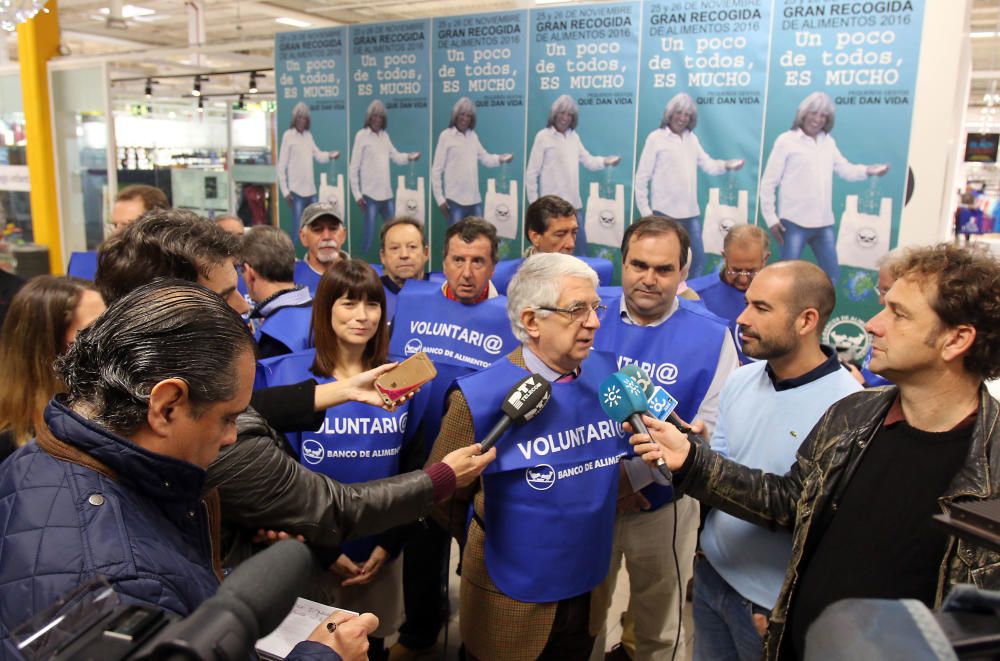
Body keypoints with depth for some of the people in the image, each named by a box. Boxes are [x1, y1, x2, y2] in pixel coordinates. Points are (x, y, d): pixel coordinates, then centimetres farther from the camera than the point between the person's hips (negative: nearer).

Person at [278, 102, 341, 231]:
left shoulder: (308, 135, 12)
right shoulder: (288, 135, -4)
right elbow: (281, 166, -5)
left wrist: (330, 155, -7)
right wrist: (285, 190, -10)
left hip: (311, 190, 5)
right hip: (296, 191, -5)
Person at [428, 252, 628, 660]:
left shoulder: (607, 374, -6)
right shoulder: (481, 397, -21)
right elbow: (441, 495, -9)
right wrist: (497, 552, 0)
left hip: (591, 588, 5)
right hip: (513, 602, -4)